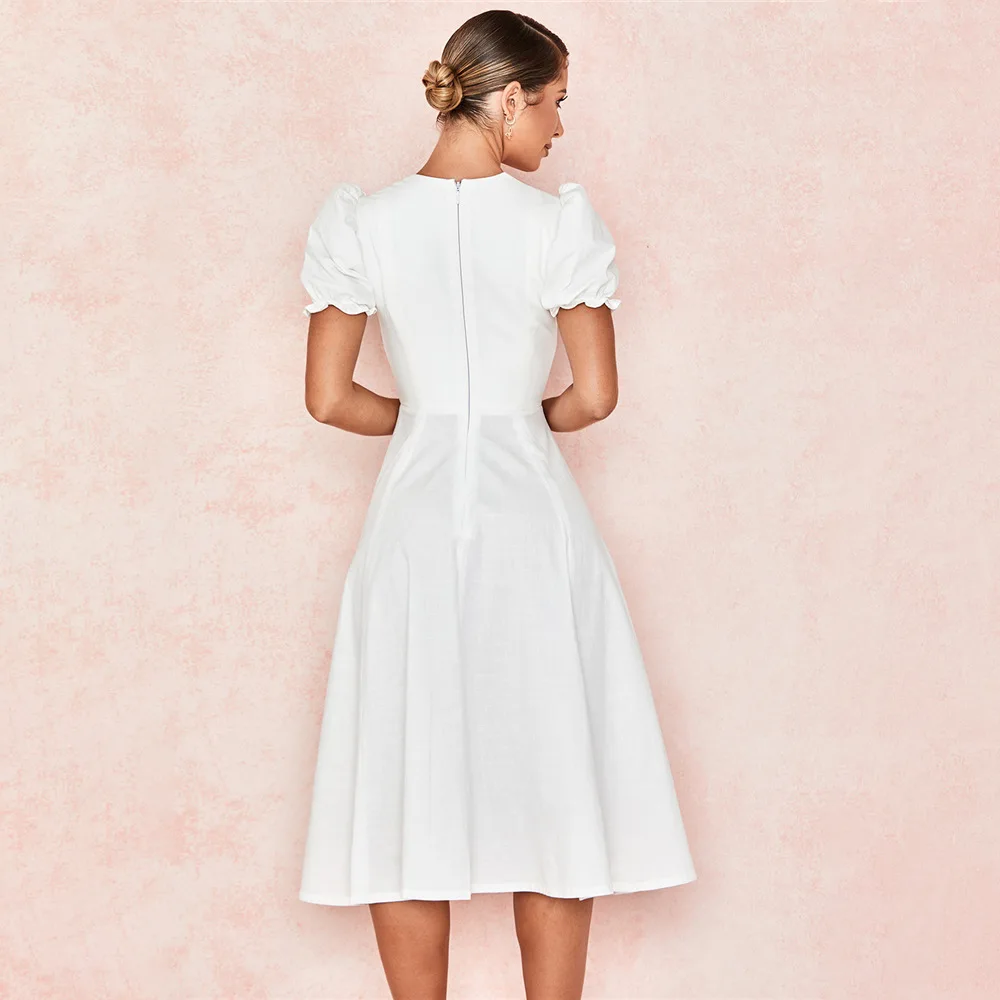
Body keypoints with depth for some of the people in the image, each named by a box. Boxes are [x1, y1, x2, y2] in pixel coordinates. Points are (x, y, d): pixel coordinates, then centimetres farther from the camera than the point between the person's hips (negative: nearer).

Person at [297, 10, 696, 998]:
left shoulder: (361, 221, -1)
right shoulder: (560, 221, -7)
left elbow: (328, 397, 1)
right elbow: (594, 396, -5)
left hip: (414, 518, 2)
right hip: (531, 519, -2)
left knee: (410, 788, 10)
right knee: (550, 785, 10)